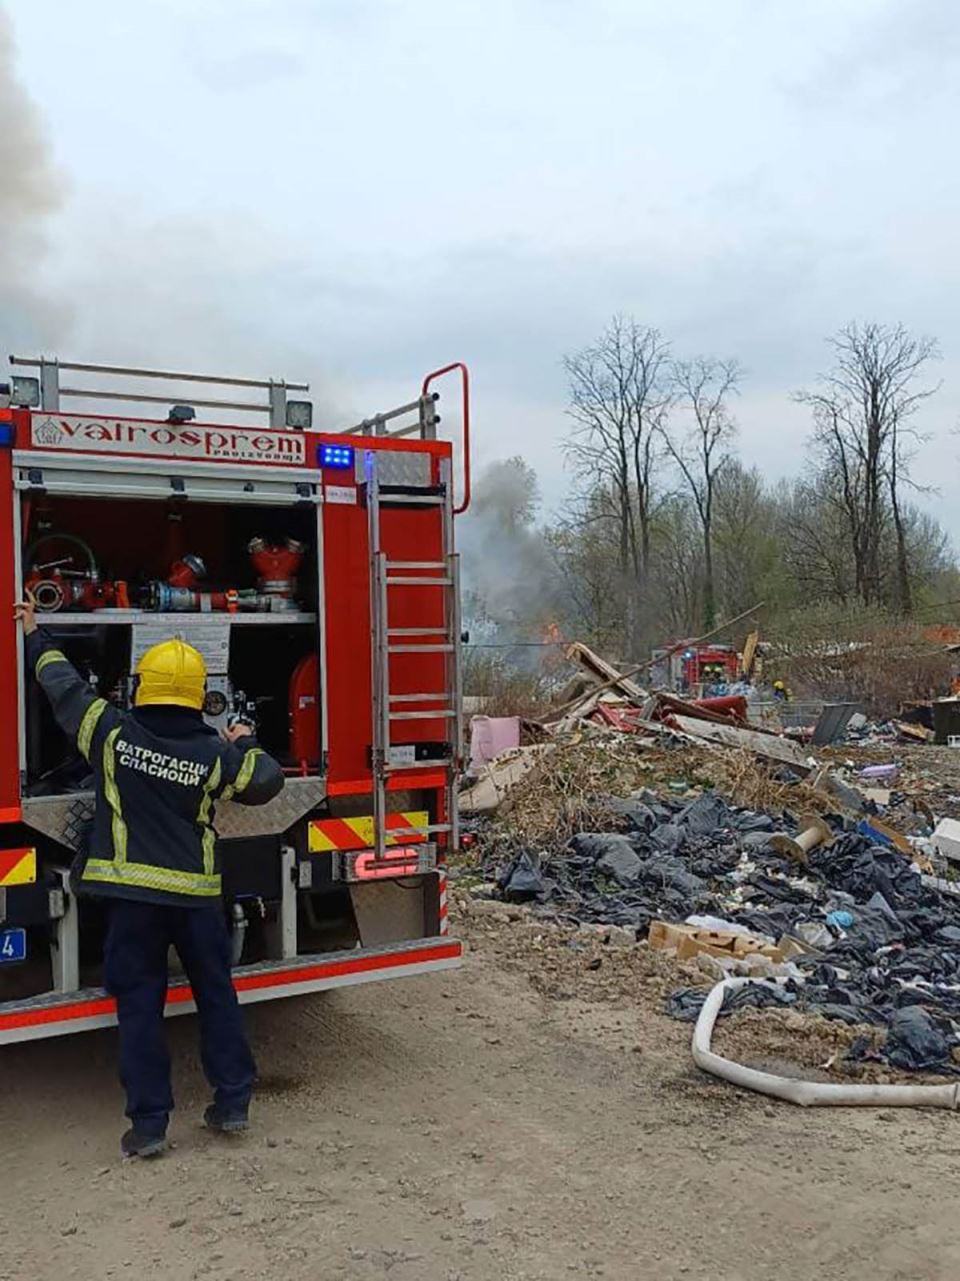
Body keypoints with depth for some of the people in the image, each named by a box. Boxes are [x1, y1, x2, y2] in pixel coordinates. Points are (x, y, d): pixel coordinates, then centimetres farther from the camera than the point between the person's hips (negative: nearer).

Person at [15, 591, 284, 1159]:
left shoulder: (111, 732, -5)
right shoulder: (217, 754, -6)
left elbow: (63, 685, 8)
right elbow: (268, 781, 7)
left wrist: (36, 635, 23)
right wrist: (247, 744, 24)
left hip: (133, 890, 0)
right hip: (197, 894, 1)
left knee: (140, 1004, 8)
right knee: (217, 994, 15)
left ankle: (149, 1123, 12)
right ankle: (232, 1103, 21)